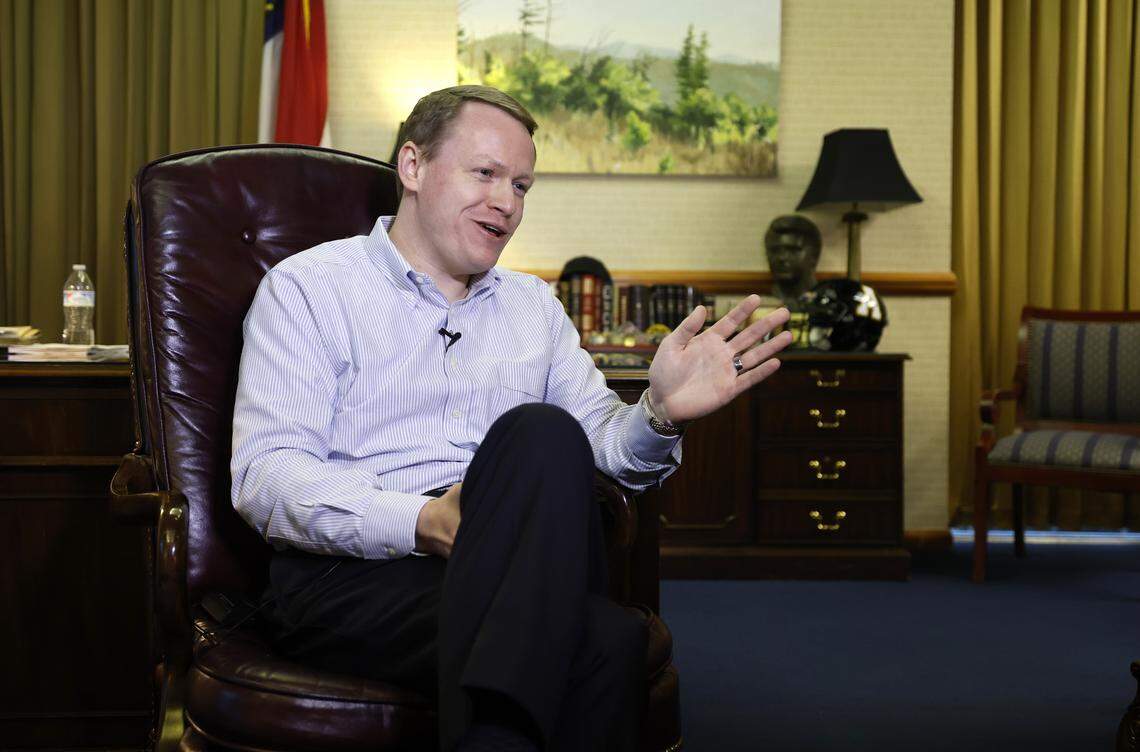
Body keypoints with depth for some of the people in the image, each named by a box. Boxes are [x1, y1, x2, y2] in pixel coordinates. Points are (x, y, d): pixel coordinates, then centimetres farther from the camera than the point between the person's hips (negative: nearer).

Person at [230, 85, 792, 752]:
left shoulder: (534, 305, 24)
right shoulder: (309, 288, 7)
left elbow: (601, 441, 16)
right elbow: (263, 476, -5)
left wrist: (660, 415, -8)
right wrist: (421, 522, -20)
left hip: (516, 577, 5)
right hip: (350, 577, -5)